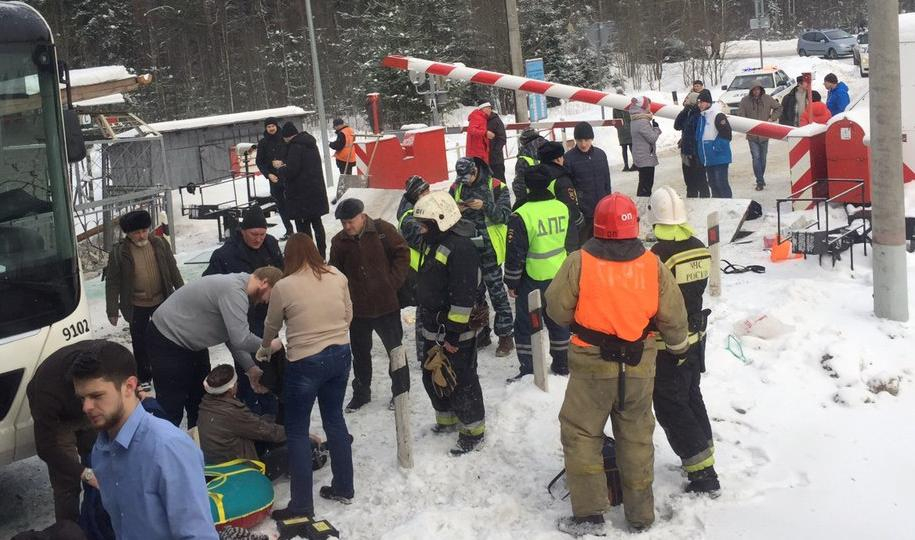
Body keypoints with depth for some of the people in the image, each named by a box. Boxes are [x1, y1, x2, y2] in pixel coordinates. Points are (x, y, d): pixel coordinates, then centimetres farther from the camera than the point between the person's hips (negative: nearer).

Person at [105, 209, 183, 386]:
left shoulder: (159, 244, -5)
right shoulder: (119, 252, -12)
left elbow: (173, 270, 6)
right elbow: (112, 283, -8)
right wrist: (112, 311, -8)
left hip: (161, 302, 2)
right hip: (136, 306, -2)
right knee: (140, 343, 9)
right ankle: (144, 377, 23)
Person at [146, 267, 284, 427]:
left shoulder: (236, 284, 3)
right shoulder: (234, 291, -29)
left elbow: (233, 335, 10)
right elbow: (240, 340, -35)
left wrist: (251, 368, 3)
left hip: (191, 341, 11)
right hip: (168, 342, -11)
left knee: (200, 402, 18)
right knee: (171, 409, -7)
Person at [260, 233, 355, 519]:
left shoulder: (284, 286, -12)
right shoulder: (337, 276, -2)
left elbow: (271, 326, 4)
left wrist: (265, 349, 24)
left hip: (305, 363, -5)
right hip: (340, 355, 5)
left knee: (297, 431, 7)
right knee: (335, 419, 20)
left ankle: (302, 505, 11)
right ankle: (343, 488, 31)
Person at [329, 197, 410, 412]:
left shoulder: (382, 230, -11)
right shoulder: (339, 242, -2)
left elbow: (402, 253, -5)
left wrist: (393, 281, -12)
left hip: (386, 305, -3)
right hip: (357, 309, 3)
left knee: (395, 349, 10)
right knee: (360, 353, 16)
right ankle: (361, 392, 32)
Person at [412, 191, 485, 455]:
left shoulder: (461, 248, -22)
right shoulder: (437, 243, 12)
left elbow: (463, 297, -25)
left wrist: (453, 333, -23)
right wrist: (426, 325, 25)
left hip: (455, 333, -10)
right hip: (435, 330, 10)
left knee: (461, 382, 1)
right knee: (433, 377, 20)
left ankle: (473, 430, 16)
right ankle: (448, 419, 38)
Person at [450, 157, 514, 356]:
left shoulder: (495, 187, -7)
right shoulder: (456, 188, 5)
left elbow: (505, 214, -12)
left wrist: (485, 206, -26)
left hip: (489, 247, -5)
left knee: (496, 290, -2)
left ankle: (505, 336, 7)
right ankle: (481, 333, 28)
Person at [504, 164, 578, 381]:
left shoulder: (521, 215, -18)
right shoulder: (562, 209, -1)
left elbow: (515, 254, -15)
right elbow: (572, 243, 9)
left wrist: (512, 282, -4)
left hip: (532, 280, -5)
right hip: (560, 278, 5)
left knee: (525, 325, 6)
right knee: (558, 320, 19)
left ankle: (528, 370, 9)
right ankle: (562, 364, 28)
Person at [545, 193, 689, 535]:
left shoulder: (579, 262, -15)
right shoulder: (653, 265, -7)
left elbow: (557, 308, -7)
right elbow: (673, 315, 1)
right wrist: (678, 344, 21)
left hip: (592, 364, -3)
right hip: (639, 365, 3)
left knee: (580, 434, 11)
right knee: (636, 436, 16)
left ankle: (589, 514, 9)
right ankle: (641, 514, 26)